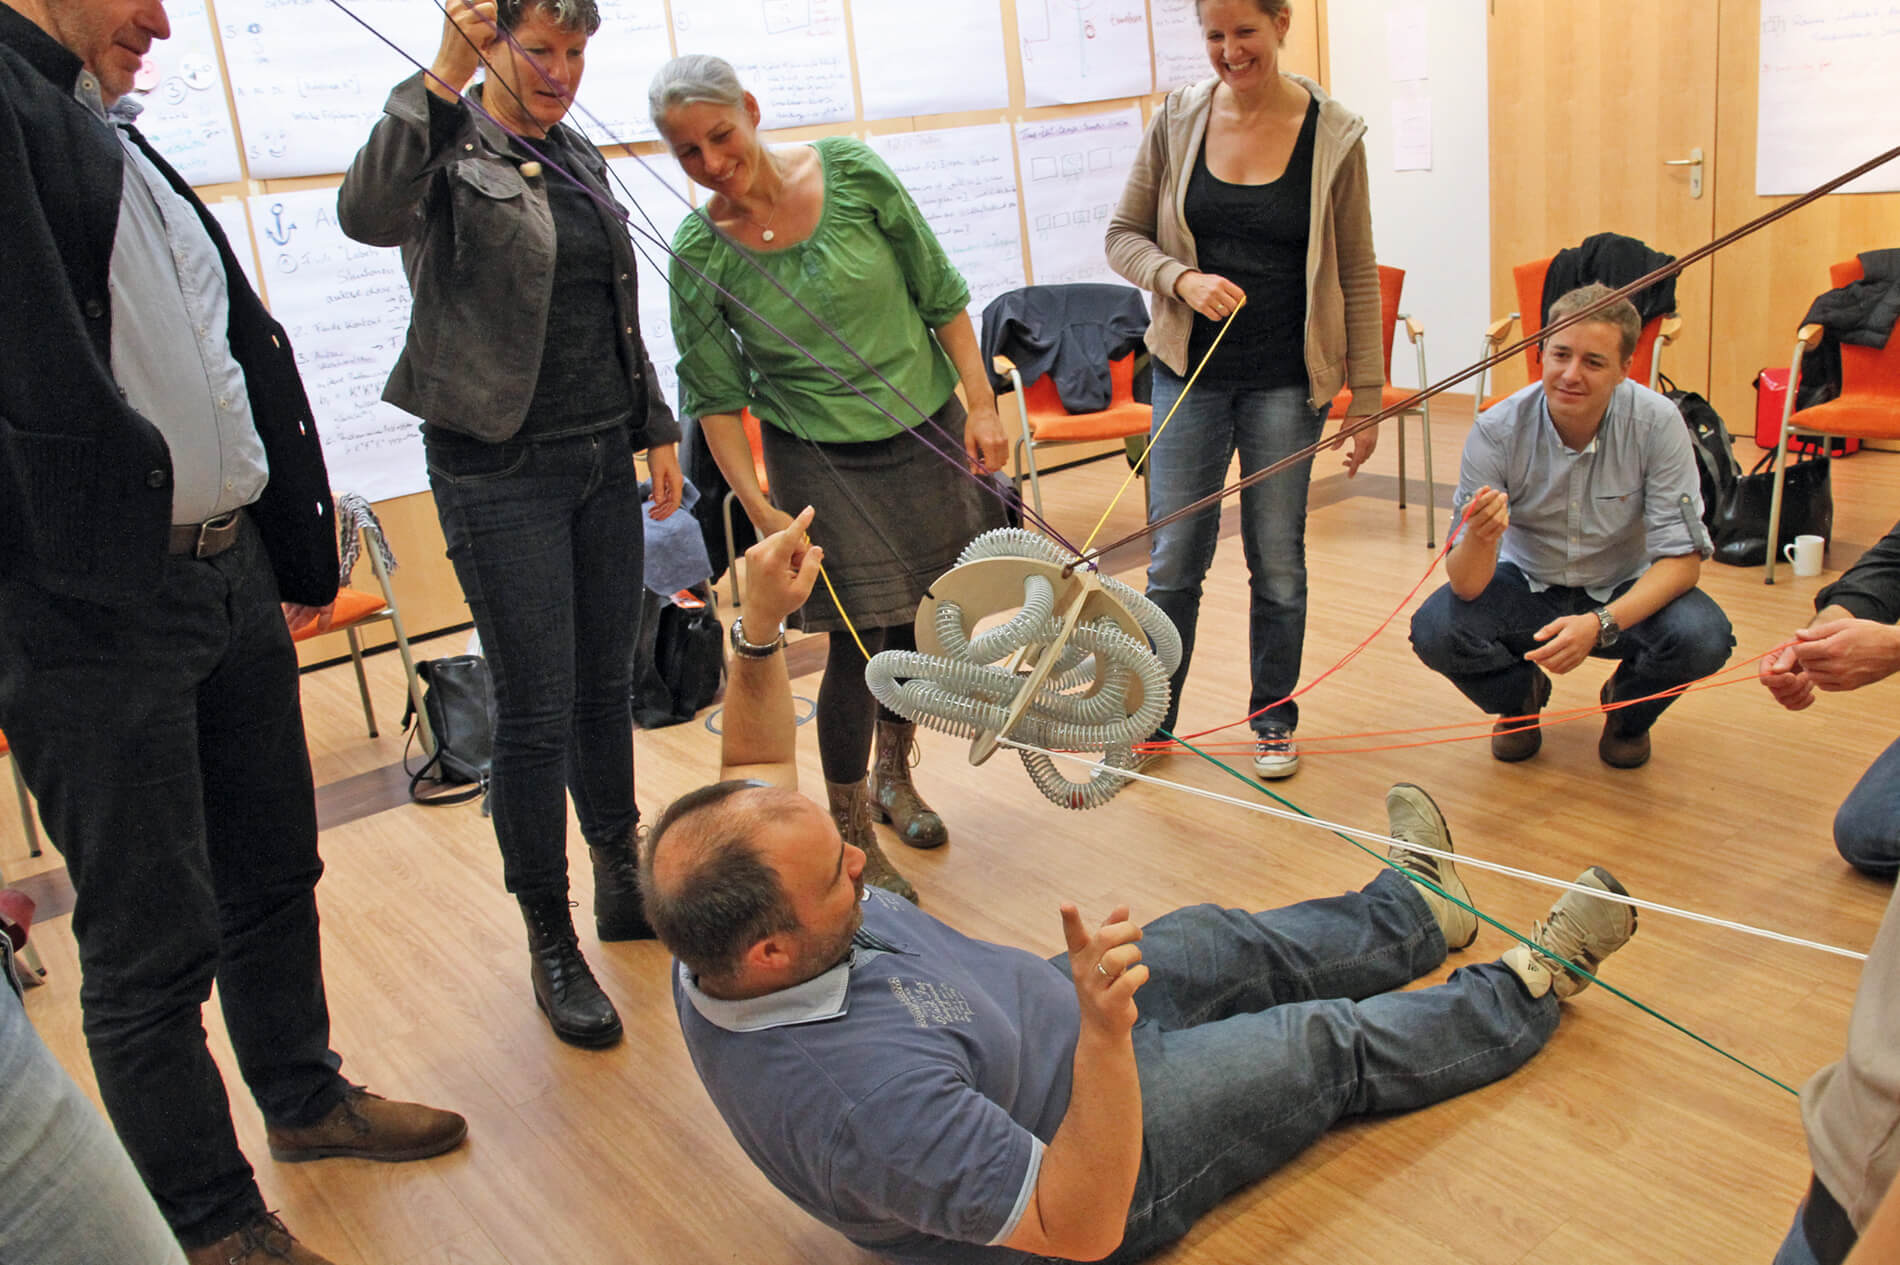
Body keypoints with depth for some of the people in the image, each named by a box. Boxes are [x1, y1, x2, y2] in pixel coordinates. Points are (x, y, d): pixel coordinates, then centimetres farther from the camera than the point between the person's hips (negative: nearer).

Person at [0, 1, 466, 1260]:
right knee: (155, 942, 5)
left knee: (274, 873, 21)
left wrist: (301, 553, 19)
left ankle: (307, 1096, 42)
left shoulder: (122, 148, 19)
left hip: (234, 576, 9)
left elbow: (251, 357, 19)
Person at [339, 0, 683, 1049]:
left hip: (603, 458, 7)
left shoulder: (582, 159, 15)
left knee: (606, 687, 15)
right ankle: (550, 942, 12)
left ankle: (622, 883, 31)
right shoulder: (447, 151, -7)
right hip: (501, 469, -6)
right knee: (536, 712, -2)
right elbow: (367, 214, -31)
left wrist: (656, 429, 18)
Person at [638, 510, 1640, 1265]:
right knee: (1339, 1045, 9)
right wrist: (1108, 1035, -51)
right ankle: (1528, 993, 38)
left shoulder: (721, 944, -21)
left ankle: (1418, 910, 49)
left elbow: (758, 774, -1)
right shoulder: (863, 1091, -47)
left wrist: (759, 630, -16)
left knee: (1230, 946, 21)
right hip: (1088, 1146, -7)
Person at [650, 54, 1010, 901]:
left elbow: (938, 292, -2)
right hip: (819, 457, -2)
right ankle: (854, 842, 14)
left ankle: (894, 778, 39)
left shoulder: (851, 172, -9)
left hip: (927, 432, 3)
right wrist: (757, 505, -15)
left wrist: (981, 403, -6)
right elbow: (715, 396, -7)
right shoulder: (698, 253, -11)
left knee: (917, 623, 14)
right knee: (859, 644, -4)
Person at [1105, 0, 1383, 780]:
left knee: (1278, 562, 7)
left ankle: (1273, 717, 28)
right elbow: (1123, 236, 5)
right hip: (1190, 370, 1)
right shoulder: (1177, 120, -1)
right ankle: (1151, 715, 23)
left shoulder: (1333, 136, -4)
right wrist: (1181, 279, -16)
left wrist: (1366, 399, -1)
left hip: (1286, 382, -1)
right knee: (1174, 560, 4)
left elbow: (1358, 276, 0)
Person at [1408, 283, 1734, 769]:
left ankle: (1628, 712, 8)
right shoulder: (1497, 430, -22)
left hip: (1625, 592, 0)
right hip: (1528, 585, 0)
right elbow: (1467, 586, -23)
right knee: (1434, 629, -27)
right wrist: (1479, 539, -49)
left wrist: (1601, 624, -37)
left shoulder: (1656, 423, -22)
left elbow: (1682, 558, -19)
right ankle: (1521, 697, 9)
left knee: (1702, 637, -30)